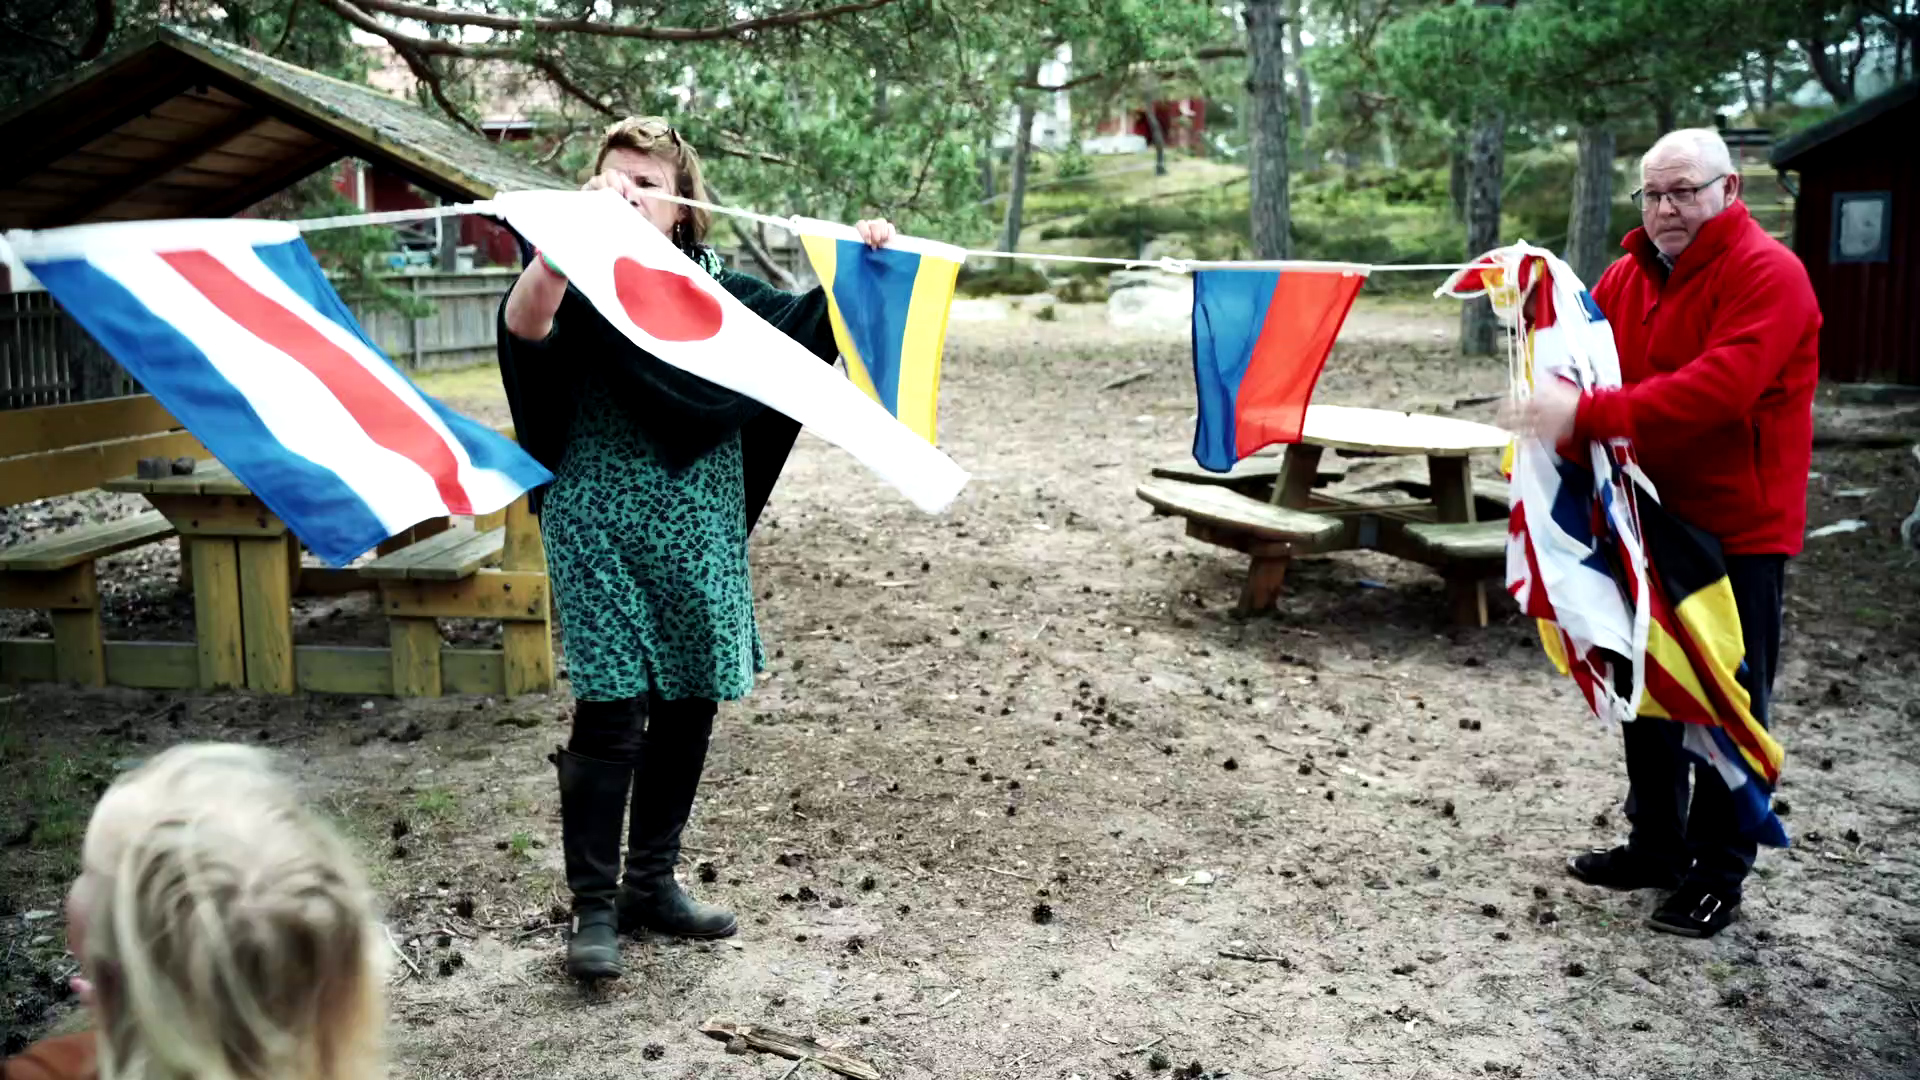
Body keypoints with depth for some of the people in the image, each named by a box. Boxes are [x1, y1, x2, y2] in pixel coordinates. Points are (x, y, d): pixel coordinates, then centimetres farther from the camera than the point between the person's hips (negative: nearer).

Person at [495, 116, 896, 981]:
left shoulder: (718, 288, 8)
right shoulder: (584, 286, -5)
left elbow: (805, 323, 17)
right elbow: (525, 324, -27)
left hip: (702, 533, 5)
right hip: (603, 529, -5)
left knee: (688, 709, 10)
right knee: (611, 713, -7)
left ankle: (652, 884, 27)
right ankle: (593, 907, 7)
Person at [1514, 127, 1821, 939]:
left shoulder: (1767, 276, -16)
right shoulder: (1628, 276, 8)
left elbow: (1719, 388, -30)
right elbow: (1582, 357, 11)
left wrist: (1588, 415, -34)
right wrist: (1555, 401, -14)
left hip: (1739, 529, -7)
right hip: (1650, 520, 8)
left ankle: (1718, 872, 17)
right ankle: (1657, 843, 33)